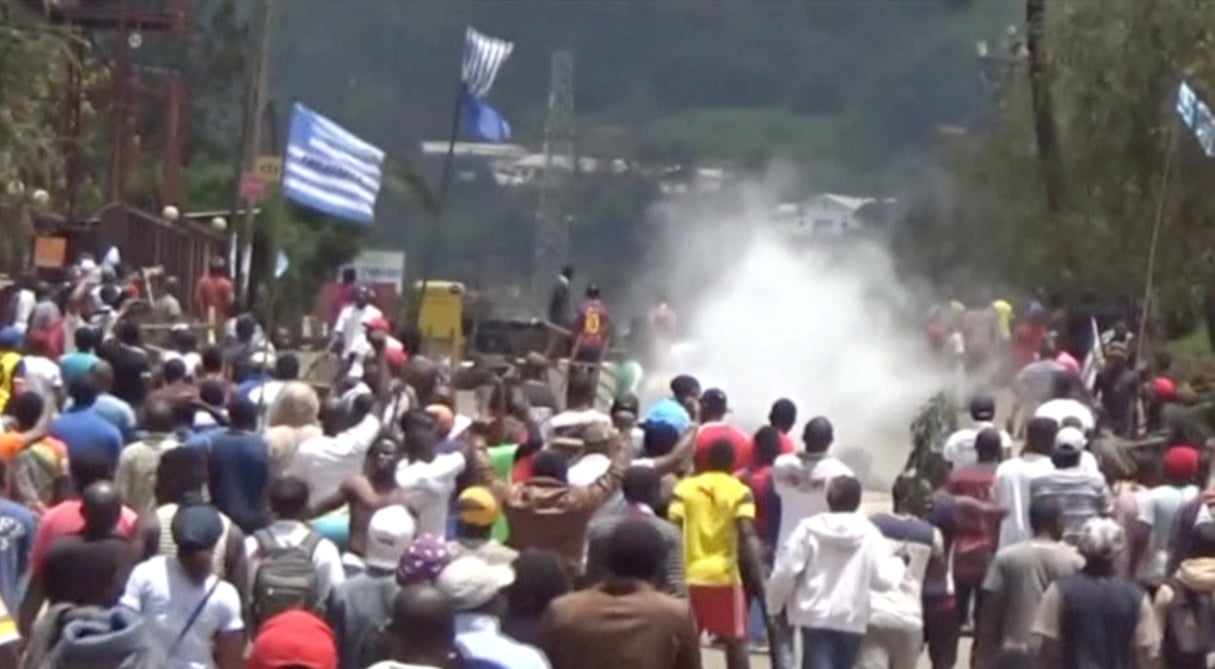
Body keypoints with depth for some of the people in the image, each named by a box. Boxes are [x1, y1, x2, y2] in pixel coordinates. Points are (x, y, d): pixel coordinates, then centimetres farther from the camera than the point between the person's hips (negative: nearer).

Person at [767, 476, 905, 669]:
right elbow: (883, 579, -5)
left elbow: (785, 571, -6)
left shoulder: (810, 529, -4)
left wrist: (775, 605, 11)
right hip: (852, 619, 2)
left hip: (815, 616, -2)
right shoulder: (869, 534, -1)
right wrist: (897, 563, 17)